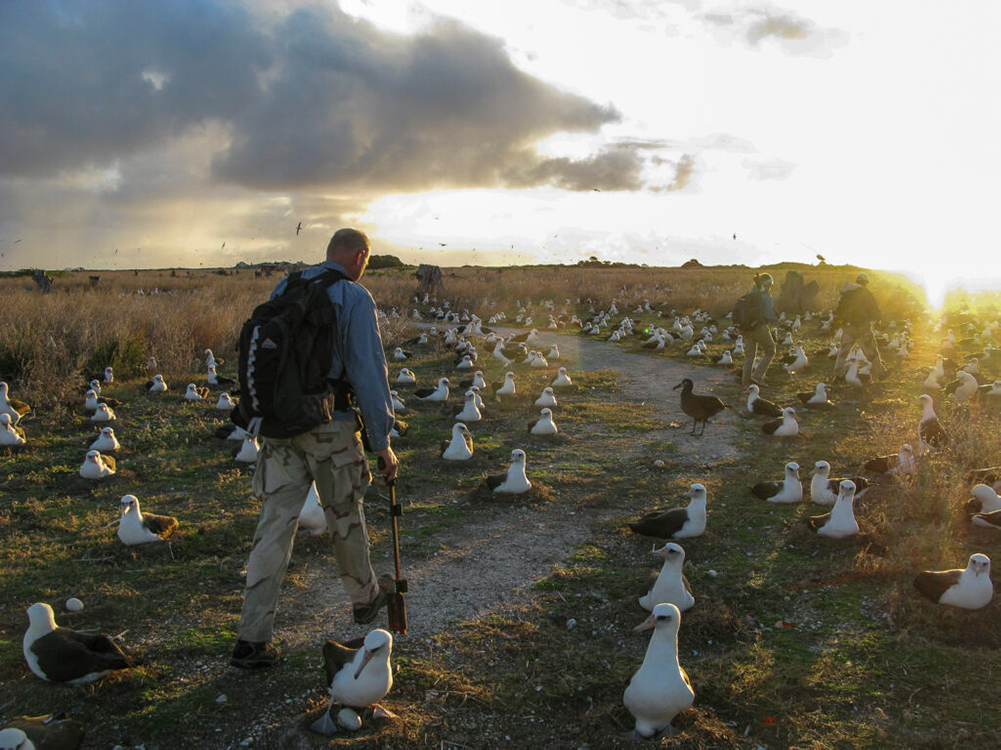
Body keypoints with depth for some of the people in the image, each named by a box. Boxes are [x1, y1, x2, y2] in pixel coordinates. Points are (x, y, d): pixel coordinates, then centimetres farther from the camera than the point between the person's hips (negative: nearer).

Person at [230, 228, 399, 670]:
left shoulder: (283, 290, 10)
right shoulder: (354, 298, -9)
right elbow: (369, 372, -13)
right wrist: (382, 442, -8)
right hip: (331, 426, -5)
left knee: (275, 524, 4)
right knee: (345, 518, 14)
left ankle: (252, 638, 3)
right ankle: (364, 599, 37)